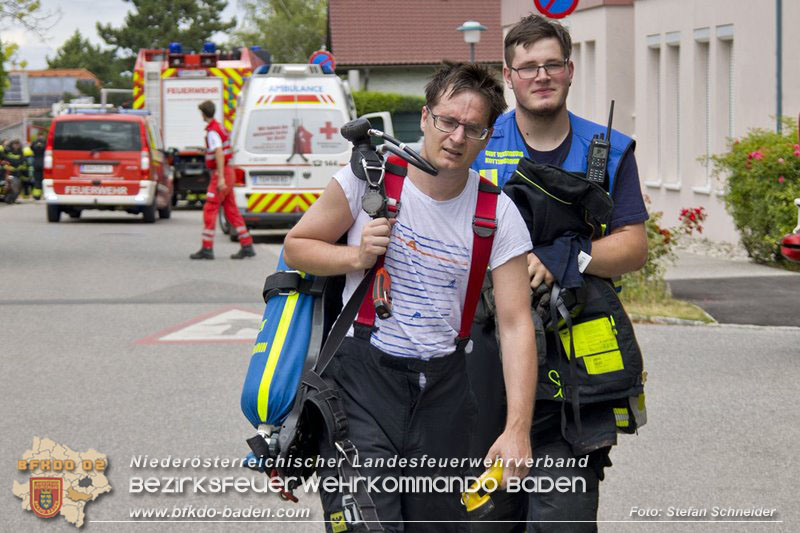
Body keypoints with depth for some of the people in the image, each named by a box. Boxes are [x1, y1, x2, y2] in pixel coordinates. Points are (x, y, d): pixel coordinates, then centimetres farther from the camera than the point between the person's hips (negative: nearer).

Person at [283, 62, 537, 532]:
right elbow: (296, 246, 7)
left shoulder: (498, 215, -3)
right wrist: (356, 257, -14)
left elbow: (516, 323, -7)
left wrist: (518, 428, -15)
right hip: (362, 375, -2)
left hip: (443, 386, 2)